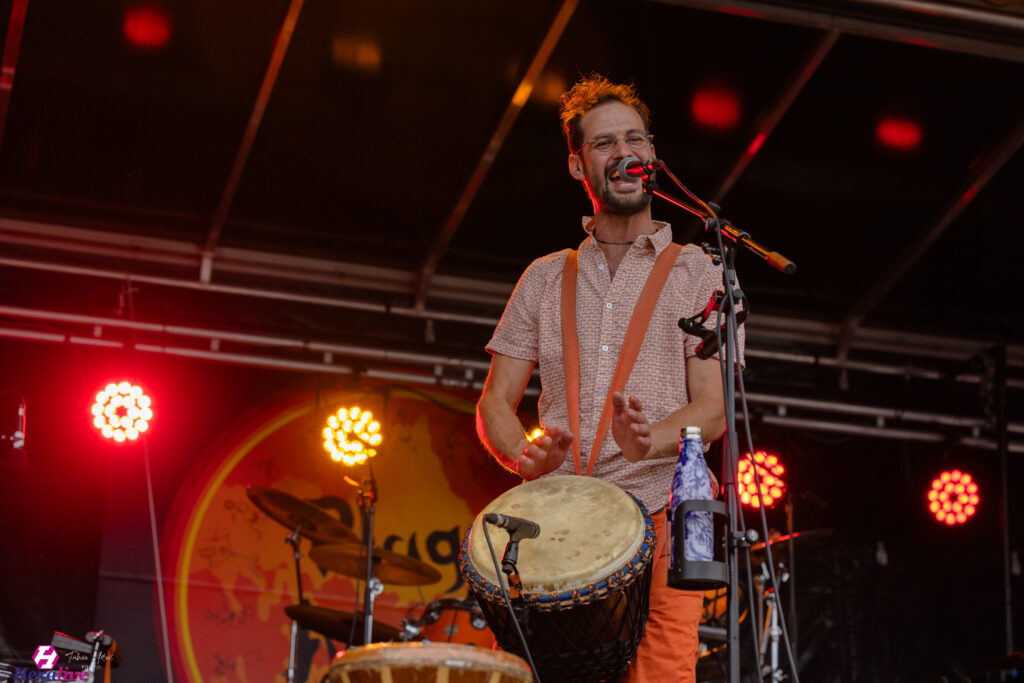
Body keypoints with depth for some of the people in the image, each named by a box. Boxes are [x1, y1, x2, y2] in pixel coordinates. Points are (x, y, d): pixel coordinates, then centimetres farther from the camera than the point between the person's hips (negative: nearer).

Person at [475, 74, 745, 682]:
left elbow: (714, 409, 2)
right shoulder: (546, 278, 19)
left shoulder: (698, 274, 12)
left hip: (660, 524, -2)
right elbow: (495, 404, 16)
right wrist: (525, 454, -7)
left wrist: (646, 443, -19)